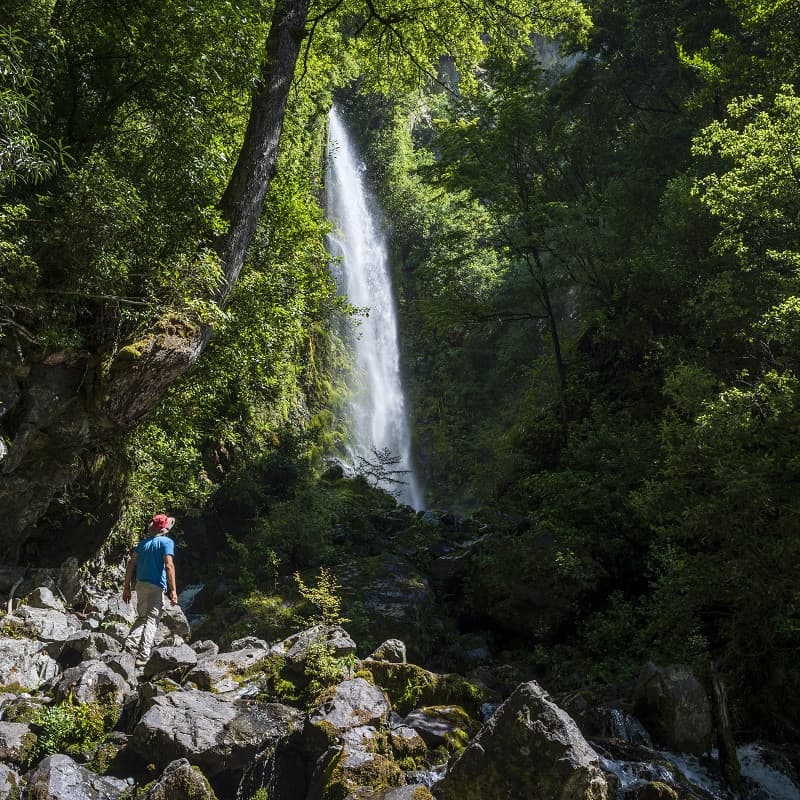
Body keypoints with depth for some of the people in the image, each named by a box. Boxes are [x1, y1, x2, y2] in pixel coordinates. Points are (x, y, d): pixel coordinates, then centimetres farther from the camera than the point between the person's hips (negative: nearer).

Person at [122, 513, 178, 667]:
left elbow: (131, 564, 11)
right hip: (156, 586, -6)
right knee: (152, 620, -4)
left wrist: (127, 587, 14)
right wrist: (173, 590, -14)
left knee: (142, 617, 19)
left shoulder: (143, 543, 15)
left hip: (141, 585, 6)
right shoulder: (166, 542, -4)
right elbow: (169, 566, -14)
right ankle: (143, 656, -12)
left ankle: (131, 641, -5)